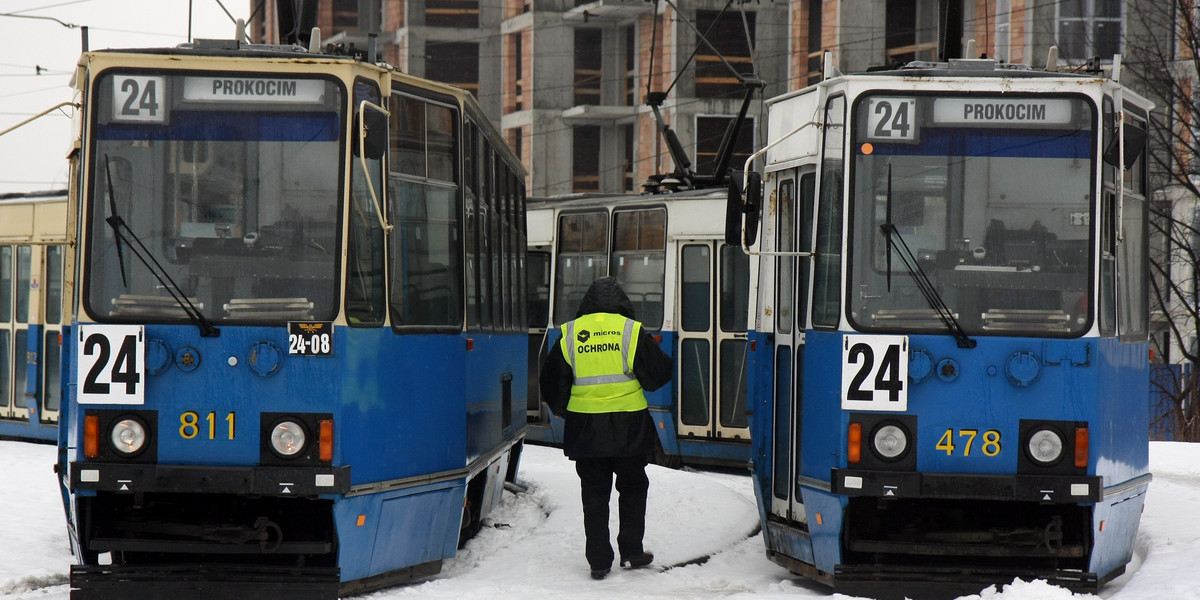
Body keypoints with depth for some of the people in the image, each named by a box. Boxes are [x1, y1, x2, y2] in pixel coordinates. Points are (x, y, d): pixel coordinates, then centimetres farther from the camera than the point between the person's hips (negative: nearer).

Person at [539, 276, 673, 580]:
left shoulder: (569, 335, 1)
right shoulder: (632, 332, -6)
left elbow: (552, 383, 7)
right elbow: (658, 375, 0)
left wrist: (562, 409, 25)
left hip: (585, 429, 1)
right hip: (628, 428, -1)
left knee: (594, 493, 7)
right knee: (632, 487, 16)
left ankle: (599, 561, 5)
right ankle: (631, 551, 16)